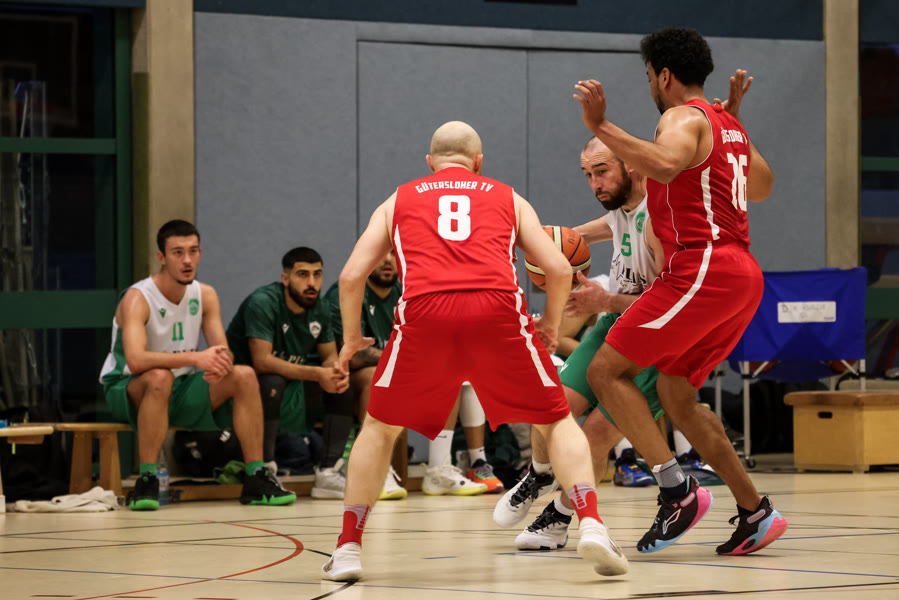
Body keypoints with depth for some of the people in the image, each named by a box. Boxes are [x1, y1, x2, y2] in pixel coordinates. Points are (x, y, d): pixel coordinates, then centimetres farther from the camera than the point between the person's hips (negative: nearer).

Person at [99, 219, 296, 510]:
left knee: (244, 376, -13)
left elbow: (223, 352, -5)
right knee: (159, 377, -39)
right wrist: (195, 358, -42)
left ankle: (256, 479, -10)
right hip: (128, 391, -6)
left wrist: (220, 366, -31)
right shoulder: (137, 298, -21)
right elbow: (135, 360, -36)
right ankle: (146, 480, -33)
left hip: (180, 392, 6)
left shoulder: (205, 296, -1)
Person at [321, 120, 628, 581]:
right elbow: (559, 270, 16)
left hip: (424, 313, 0)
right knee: (557, 421, 16)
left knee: (380, 428, 23)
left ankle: (348, 548, 16)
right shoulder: (507, 199, 28)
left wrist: (351, 338, 35)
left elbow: (351, 275, 19)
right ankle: (590, 523, -5)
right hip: (498, 309, 0)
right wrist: (551, 326, 34)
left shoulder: (399, 201, 29)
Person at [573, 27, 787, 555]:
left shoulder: (684, 118, -6)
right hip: (743, 276, 10)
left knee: (608, 371, -9)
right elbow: (762, 186, 39)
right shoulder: (727, 124, 22)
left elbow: (665, 165, -29)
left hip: (704, 269, -10)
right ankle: (756, 513, 14)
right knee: (676, 396, 17)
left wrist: (600, 125, -26)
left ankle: (677, 489, -19)